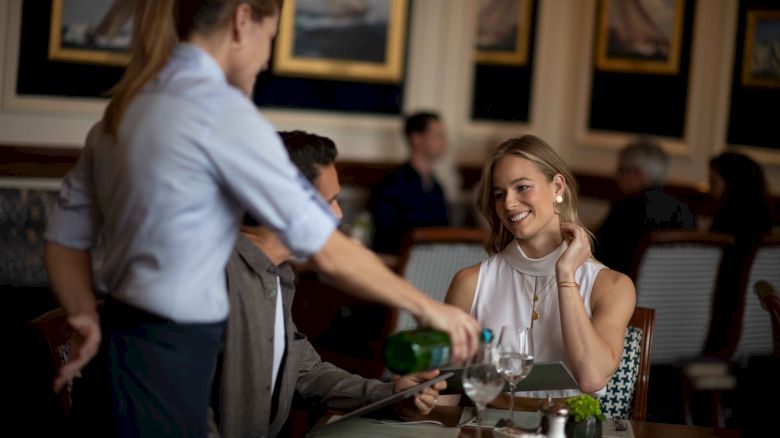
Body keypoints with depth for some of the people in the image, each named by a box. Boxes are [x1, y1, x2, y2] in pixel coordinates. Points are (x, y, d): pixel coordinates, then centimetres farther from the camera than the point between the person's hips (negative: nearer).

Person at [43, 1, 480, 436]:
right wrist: (429, 309, -4)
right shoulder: (222, 111, -16)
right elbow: (329, 252, -15)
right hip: (167, 358, -9)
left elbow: (66, 238, 11)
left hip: (122, 338, 9)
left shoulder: (126, 104, 10)